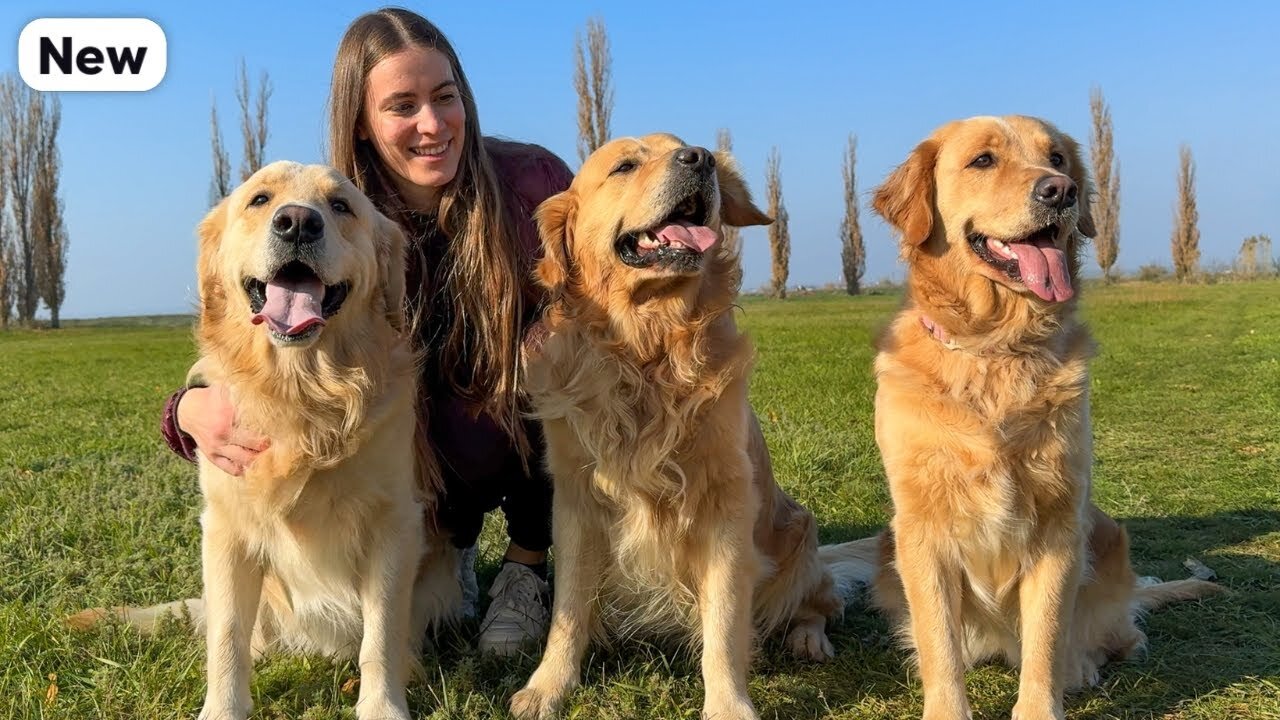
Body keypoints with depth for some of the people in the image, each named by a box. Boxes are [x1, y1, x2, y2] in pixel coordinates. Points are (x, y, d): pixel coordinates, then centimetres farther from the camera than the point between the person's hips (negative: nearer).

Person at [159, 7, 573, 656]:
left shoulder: (530, 179, -22)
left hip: (537, 418, -1)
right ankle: (455, 546, 10)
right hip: (431, 435, 2)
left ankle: (528, 566, -4)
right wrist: (196, 410, -41)